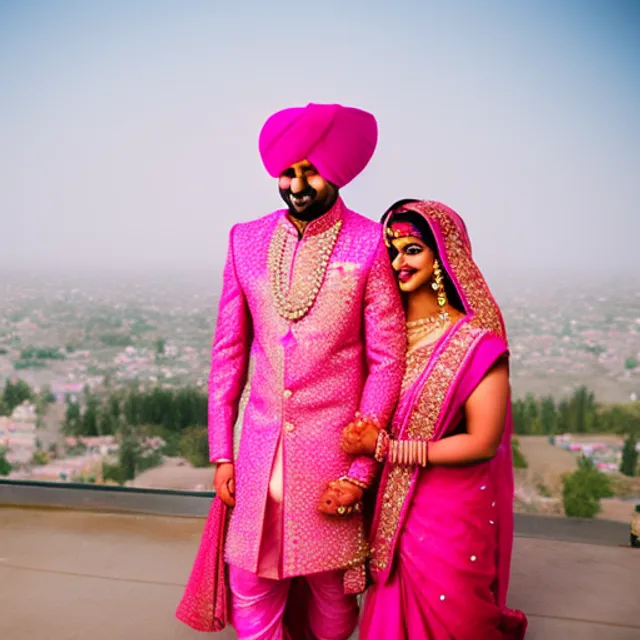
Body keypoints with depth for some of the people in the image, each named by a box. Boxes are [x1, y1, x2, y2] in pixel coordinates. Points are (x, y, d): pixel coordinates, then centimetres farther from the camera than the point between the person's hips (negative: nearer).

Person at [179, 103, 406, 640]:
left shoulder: (370, 245, -7)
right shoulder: (246, 240, 4)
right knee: (251, 591, 10)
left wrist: (360, 470, -9)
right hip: (260, 448, 3)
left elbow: (386, 361, -6)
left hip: (333, 451, -2)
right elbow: (229, 350, 7)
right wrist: (221, 453, 6)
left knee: (332, 592, 11)